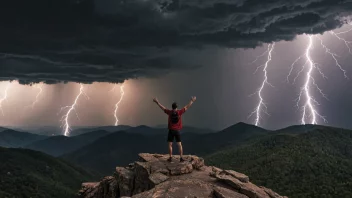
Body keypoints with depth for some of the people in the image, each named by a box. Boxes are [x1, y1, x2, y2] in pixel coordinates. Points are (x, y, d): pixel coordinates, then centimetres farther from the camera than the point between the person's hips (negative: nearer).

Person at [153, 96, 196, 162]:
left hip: (171, 130, -1)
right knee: (179, 145, 6)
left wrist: (157, 102, 18)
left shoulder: (170, 112, -6)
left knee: (170, 144, 7)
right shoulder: (180, 112, -6)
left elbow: (162, 107, 5)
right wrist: (192, 101, 17)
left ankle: (170, 158, 6)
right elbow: (187, 107, 4)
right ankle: (181, 158, 3)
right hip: (177, 131, 1)